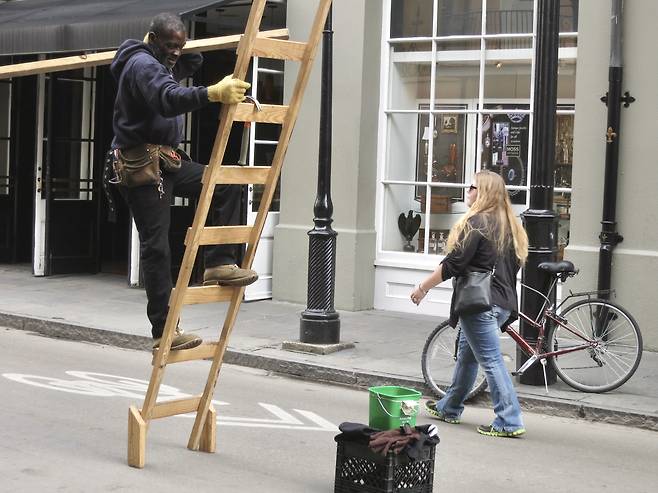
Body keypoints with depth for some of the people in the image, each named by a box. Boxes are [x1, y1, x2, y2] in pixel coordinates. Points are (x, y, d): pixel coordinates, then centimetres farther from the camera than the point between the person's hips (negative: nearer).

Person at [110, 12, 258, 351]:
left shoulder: (163, 62, 14)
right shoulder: (143, 65, -17)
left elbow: (193, 62, 31)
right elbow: (168, 99, -37)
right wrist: (212, 94, -51)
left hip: (166, 161, 10)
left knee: (224, 185, 2)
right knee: (156, 247, -8)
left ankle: (218, 263, -2)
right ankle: (163, 332, -5)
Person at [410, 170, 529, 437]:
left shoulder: (476, 223, -13)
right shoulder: (510, 225, 13)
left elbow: (453, 264, -15)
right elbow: (515, 263, 19)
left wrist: (423, 287, -6)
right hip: (504, 302, 9)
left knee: (490, 360, -7)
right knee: (466, 354, 20)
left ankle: (509, 422, -7)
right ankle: (449, 408, 33)